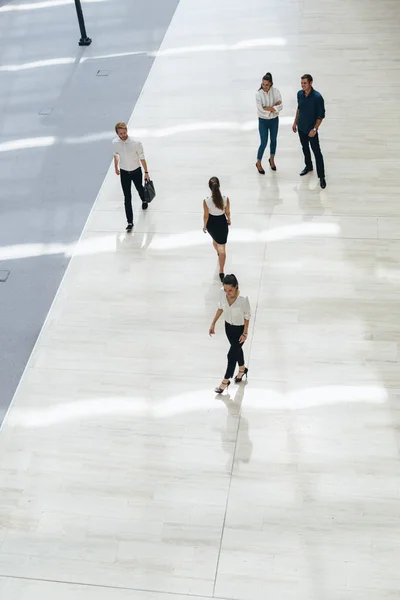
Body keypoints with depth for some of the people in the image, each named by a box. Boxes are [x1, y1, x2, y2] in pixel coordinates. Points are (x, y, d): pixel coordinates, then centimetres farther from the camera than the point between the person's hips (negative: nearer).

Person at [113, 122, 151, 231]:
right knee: (127, 198, -1)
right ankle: (130, 222, 4)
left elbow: (142, 158, -12)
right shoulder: (115, 143, -16)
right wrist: (116, 168, 19)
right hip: (124, 173, 1)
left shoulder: (136, 143, -25)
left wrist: (146, 172, -5)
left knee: (139, 188, 27)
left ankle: (144, 200, 64)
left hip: (136, 171, -1)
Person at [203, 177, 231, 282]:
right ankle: (221, 272, 10)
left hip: (211, 223, 1)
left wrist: (204, 226, 6)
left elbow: (206, 215, -13)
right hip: (222, 222, -1)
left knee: (215, 239, 34)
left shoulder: (206, 201, -26)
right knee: (222, 247, 10)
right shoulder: (225, 199, -24)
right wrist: (229, 219, 15)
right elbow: (227, 212, -7)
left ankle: (218, 252, 65)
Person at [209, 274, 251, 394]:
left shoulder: (243, 299, -34)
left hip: (240, 328, -5)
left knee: (232, 354, 4)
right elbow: (221, 308, -1)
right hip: (228, 326, 5)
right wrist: (213, 324, 2)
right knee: (237, 349, 27)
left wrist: (245, 333, -13)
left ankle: (226, 381, 24)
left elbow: (247, 316, -18)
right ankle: (242, 369, 54)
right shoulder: (223, 293, -20)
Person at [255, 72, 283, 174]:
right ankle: (258, 163, 22)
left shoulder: (276, 92, -11)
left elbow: (280, 107, -15)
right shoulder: (259, 94, -17)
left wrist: (268, 108, -24)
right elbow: (261, 110, -22)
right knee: (264, 143, 1)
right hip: (263, 121, -3)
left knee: (273, 140, 18)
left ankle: (272, 159, 41)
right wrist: (274, 107, -19)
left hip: (274, 120, 3)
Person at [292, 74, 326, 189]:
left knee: (317, 152, -1)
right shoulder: (300, 94, -5)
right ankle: (308, 166, 45)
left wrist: (315, 129, -21)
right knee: (305, 148, 23)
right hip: (301, 127, 6)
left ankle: (321, 176, 6)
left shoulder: (317, 97, -24)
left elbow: (321, 115, -17)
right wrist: (295, 122, 15)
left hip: (311, 129, -6)